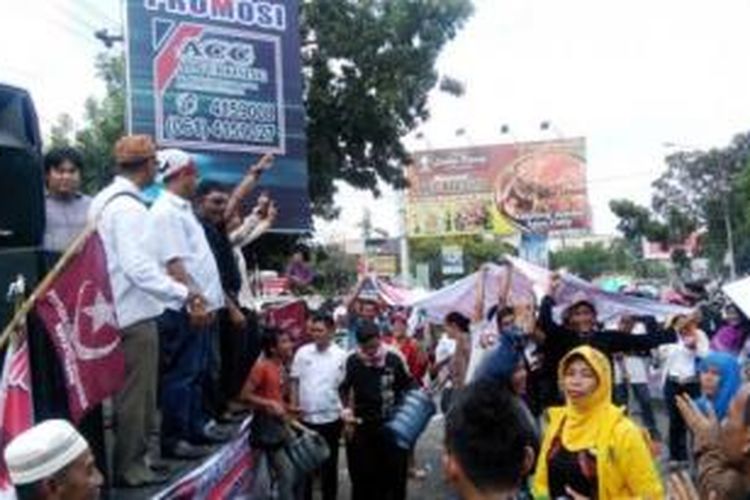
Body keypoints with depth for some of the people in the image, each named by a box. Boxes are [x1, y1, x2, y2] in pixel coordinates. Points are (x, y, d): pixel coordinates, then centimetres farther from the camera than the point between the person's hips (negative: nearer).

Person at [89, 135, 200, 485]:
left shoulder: (107, 199, 11)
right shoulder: (128, 206, -19)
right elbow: (137, 267, -28)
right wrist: (182, 294, -26)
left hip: (122, 311, 10)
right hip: (135, 314, -10)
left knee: (133, 392, 18)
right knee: (136, 394, 1)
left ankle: (133, 457, 29)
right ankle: (128, 466, 11)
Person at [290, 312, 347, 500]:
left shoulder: (341, 356, -7)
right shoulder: (302, 352, -2)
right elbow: (295, 382, 3)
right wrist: (294, 407, -4)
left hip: (330, 418, -1)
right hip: (305, 417, 2)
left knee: (329, 465, 12)